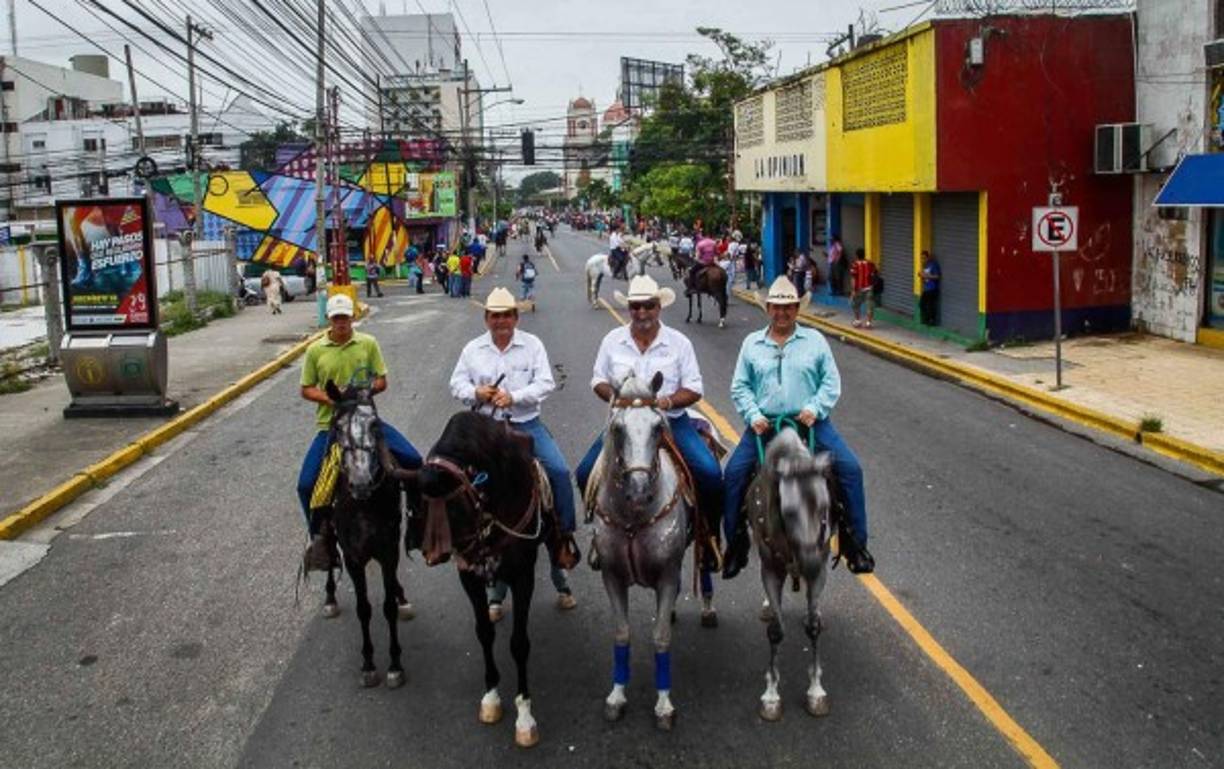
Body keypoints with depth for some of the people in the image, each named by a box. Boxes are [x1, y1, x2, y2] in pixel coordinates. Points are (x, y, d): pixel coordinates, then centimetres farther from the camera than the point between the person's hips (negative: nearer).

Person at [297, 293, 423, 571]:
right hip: (330, 423, 0)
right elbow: (306, 389, 6)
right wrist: (328, 397, -14)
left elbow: (382, 381, 4)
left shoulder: (368, 344, 1)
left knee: (413, 459, -14)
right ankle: (321, 537, 11)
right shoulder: (316, 350, 1)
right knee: (306, 484, -10)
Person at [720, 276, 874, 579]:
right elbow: (740, 386, 9)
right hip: (764, 424, 1)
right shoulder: (752, 343, 9)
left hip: (809, 422, 0)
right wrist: (753, 416, -7)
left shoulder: (815, 340, 6)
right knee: (734, 471, -16)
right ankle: (736, 543, 0)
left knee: (850, 468, -15)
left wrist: (815, 409, -12)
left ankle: (855, 542, -3)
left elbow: (831, 381, 4)